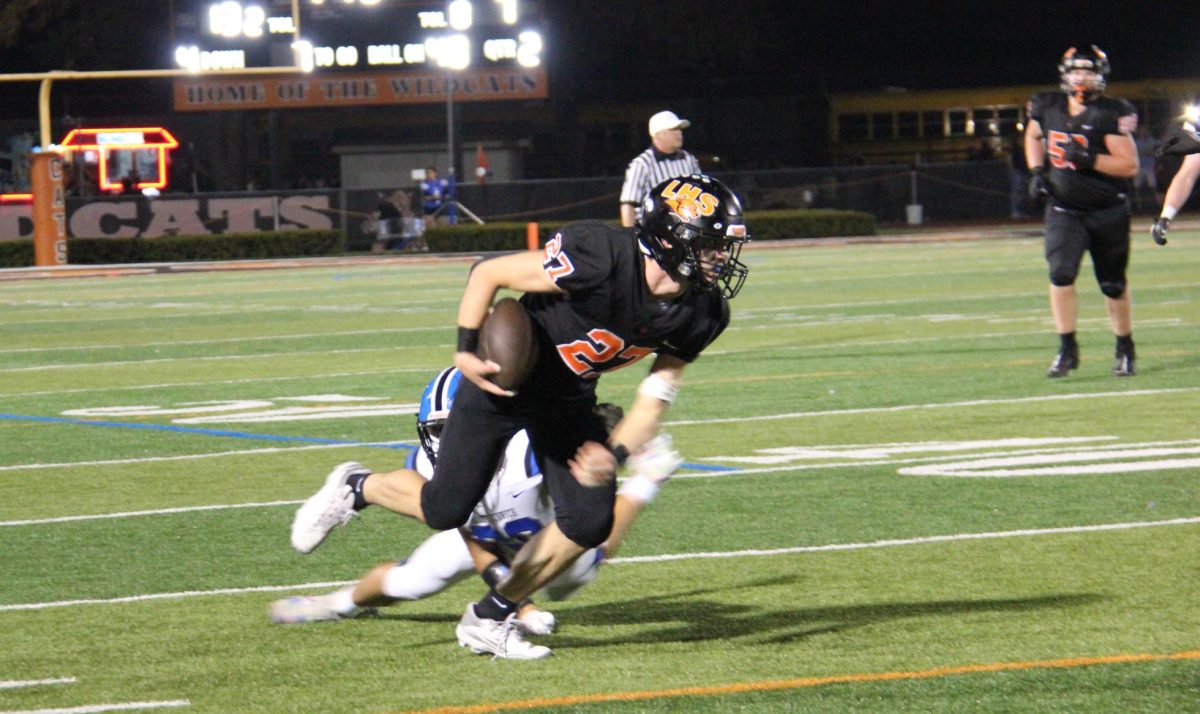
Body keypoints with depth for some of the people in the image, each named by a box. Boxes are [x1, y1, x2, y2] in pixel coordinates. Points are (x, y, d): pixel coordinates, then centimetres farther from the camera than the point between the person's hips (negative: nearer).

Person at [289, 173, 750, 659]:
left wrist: (614, 453, -24)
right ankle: (355, 490, 26)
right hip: (505, 380, -6)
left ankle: (488, 619, 15)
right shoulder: (601, 259, -33)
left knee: (590, 523, -4)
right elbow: (487, 273, -20)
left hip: (569, 398, 6)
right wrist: (466, 350, -26)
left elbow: (654, 401, -6)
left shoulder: (700, 314, -13)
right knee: (444, 510, -7)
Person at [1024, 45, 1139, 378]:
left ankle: (1125, 350, 28)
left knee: (1113, 285, 8)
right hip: (1064, 210, 2)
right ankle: (1067, 350, -7)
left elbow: (1129, 165, -18)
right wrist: (1036, 170, 5)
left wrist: (1088, 159, -29)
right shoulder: (1048, 107, -2)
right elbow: (1033, 135, 21)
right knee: (1061, 274, -16)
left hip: (1108, 212, -2)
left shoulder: (1111, 114, -16)